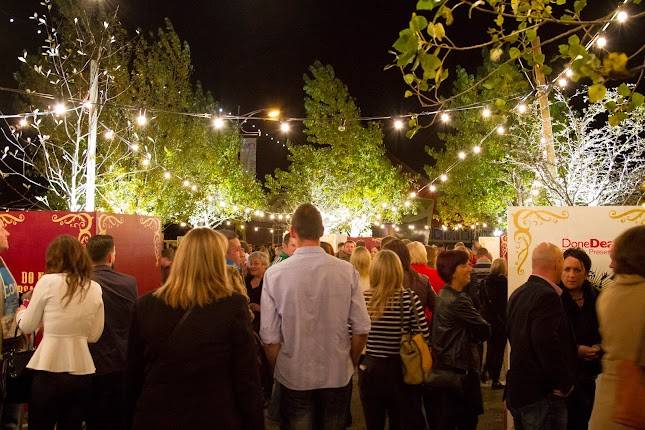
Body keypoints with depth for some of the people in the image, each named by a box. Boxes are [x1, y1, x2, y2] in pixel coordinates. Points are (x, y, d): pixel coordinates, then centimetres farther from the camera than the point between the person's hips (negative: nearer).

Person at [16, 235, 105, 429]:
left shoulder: (48, 282, -7)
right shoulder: (95, 288, 3)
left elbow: (27, 327, 4)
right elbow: (94, 335, 8)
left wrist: (21, 312, 24)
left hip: (49, 371, -3)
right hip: (82, 372, 3)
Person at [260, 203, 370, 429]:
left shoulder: (274, 274, -15)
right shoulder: (347, 271, -12)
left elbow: (270, 337, -13)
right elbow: (361, 329, -7)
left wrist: (279, 370, 5)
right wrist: (350, 364, 11)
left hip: (294, 377, -1)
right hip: (338, 375, 1)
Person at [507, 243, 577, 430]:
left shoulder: (518, 294, 10)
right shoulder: (547, 296, -19)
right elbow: (548, 343, -28)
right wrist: (564, 384, -17)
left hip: (518, 390, 9)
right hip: (541, 395, -9)